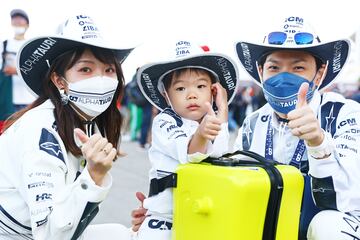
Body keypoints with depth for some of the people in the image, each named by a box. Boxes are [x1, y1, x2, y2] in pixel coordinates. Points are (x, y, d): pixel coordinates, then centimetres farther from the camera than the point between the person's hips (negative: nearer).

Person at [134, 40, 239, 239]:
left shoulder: (211, 123, 10)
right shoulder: (164, 122, -7)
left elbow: (220, 156, -10)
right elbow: (187, 153, -27)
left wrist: (223, 111, -5)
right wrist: (201, 134, -48)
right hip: (166, 216, -4)